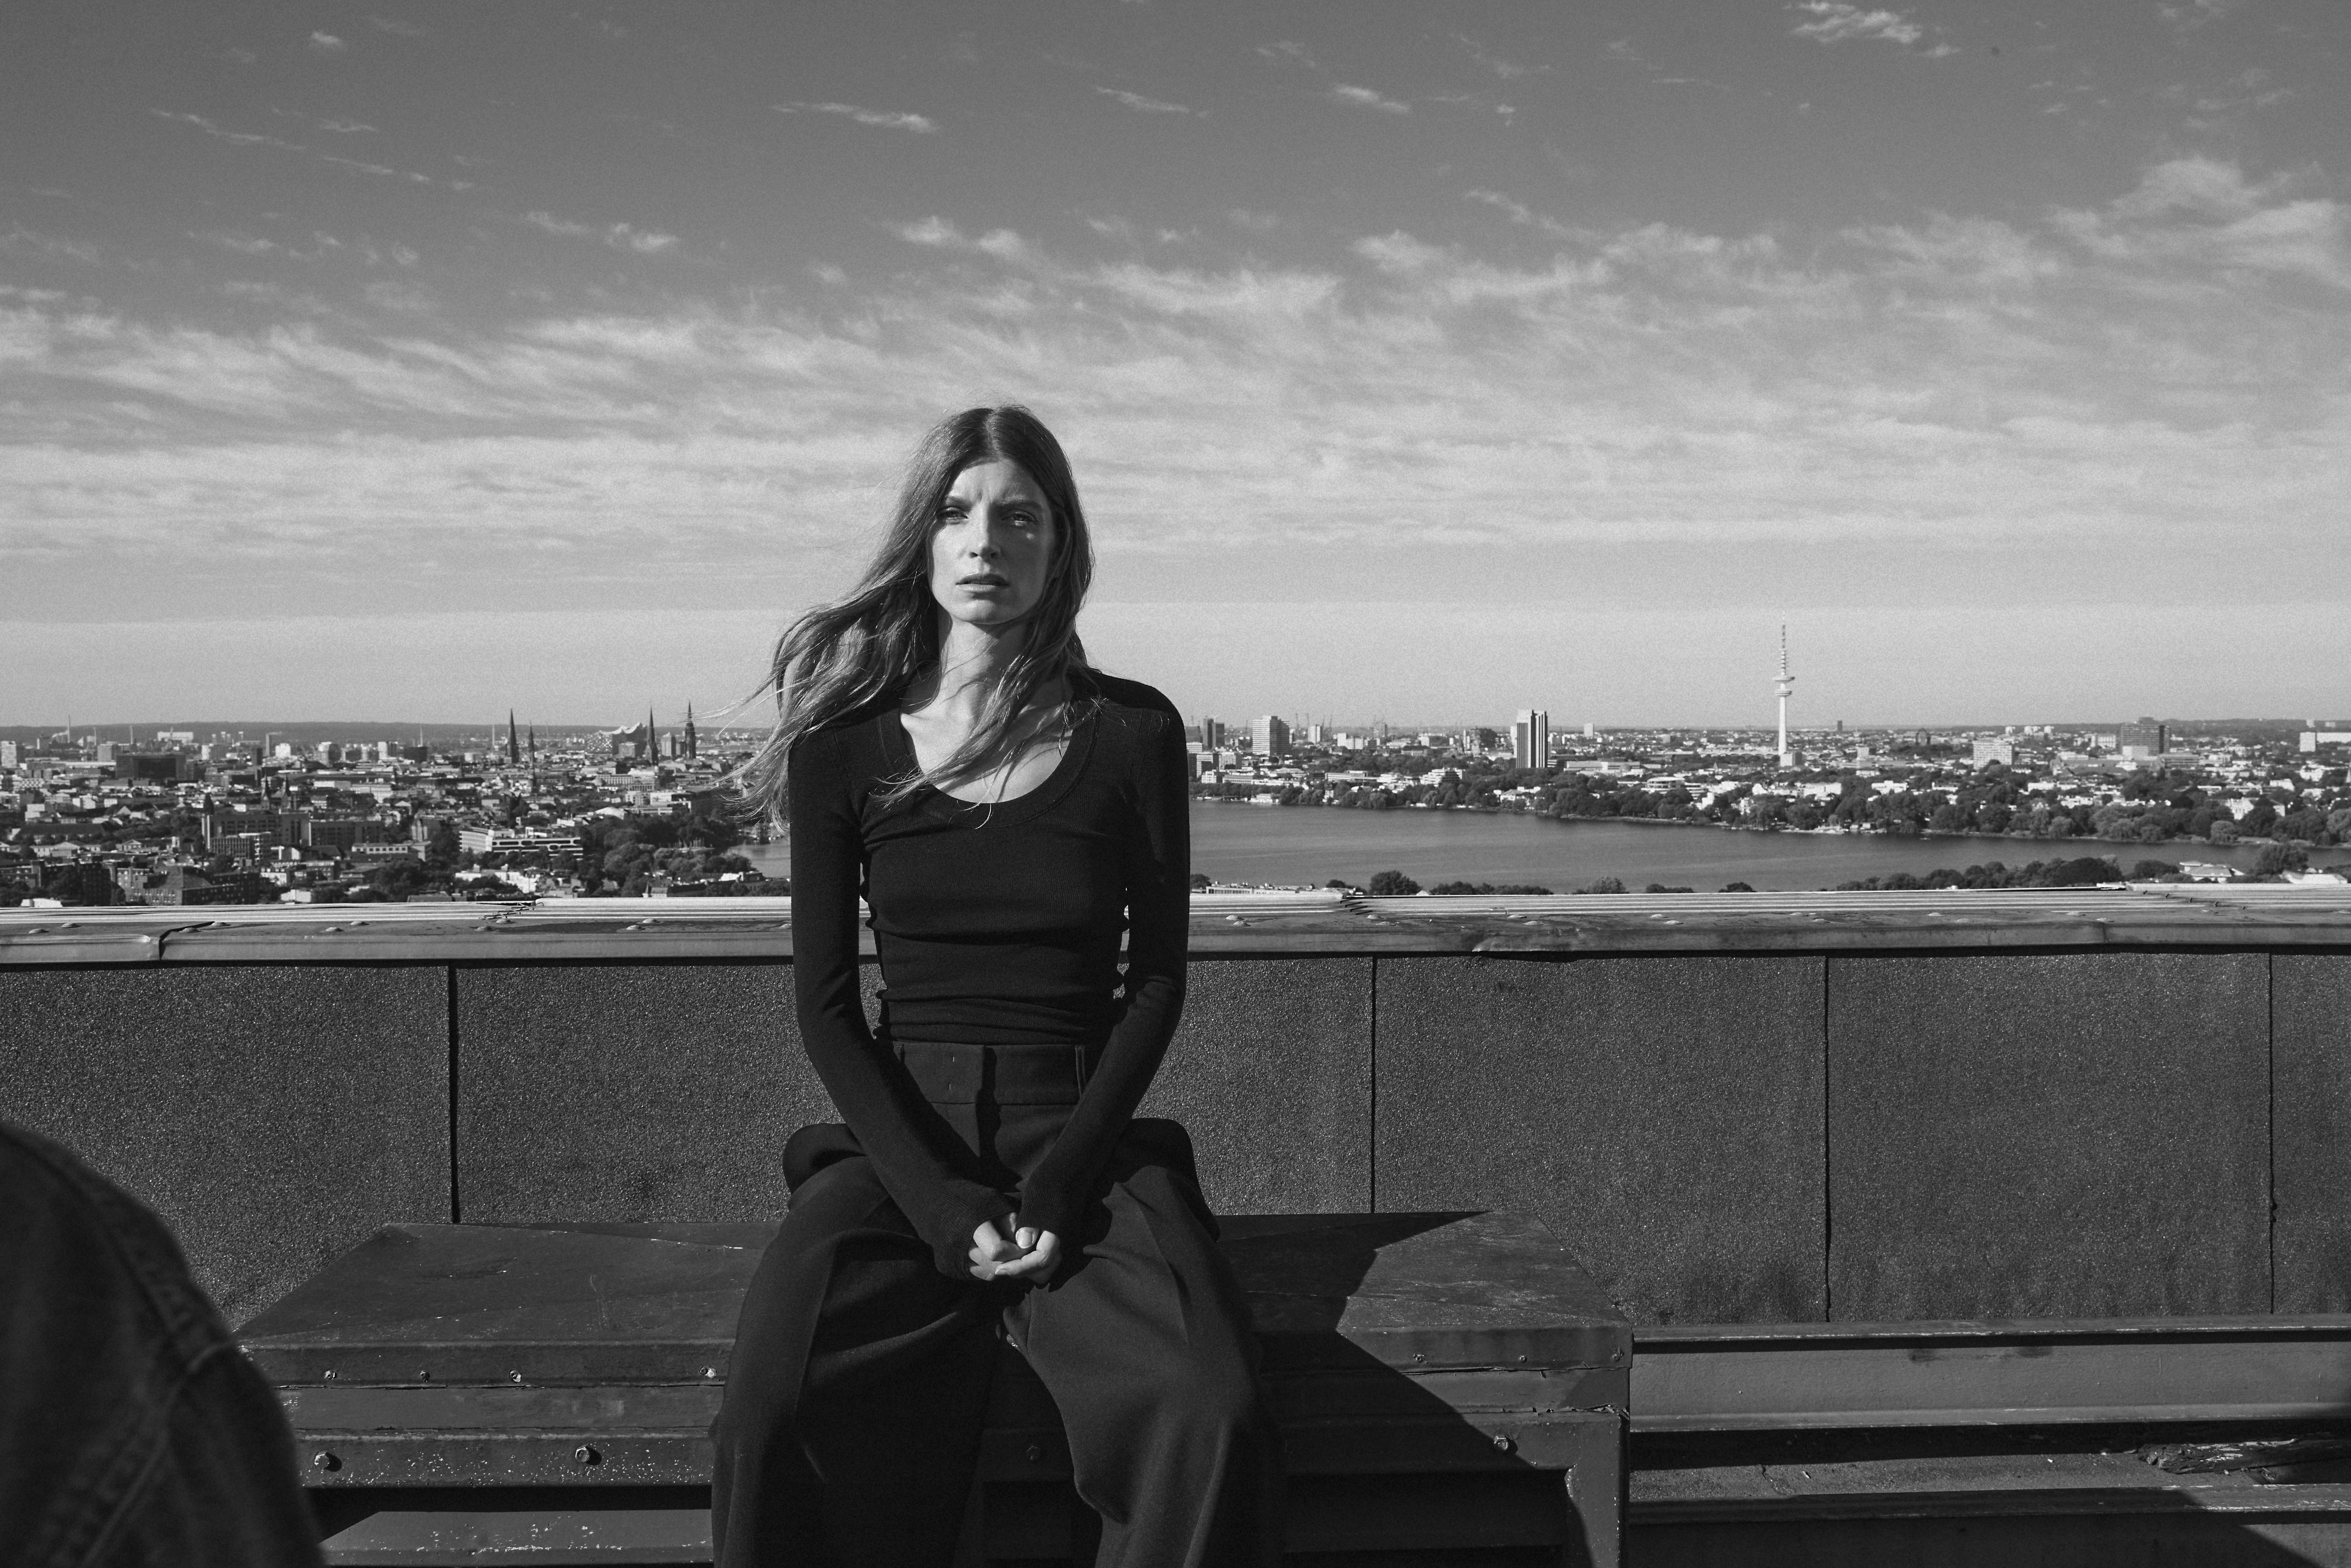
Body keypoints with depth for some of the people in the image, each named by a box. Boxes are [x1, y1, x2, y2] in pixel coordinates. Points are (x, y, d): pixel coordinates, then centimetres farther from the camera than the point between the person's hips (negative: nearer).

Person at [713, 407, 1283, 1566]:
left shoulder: (1130, 732, 3)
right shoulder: (845, 741, 4)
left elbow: (1156, 978, 5)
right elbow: (826, 1003, 2)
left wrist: (1062, 1178, -8)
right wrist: (943, 1201, -11)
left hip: (1085, 1141, 0)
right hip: (900, 1142, 1)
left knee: (1214, 1421, -27)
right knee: (771, 1416, -27)